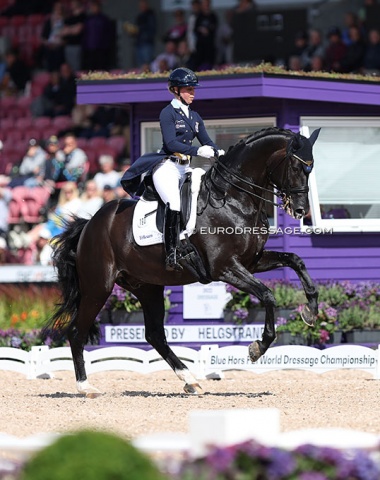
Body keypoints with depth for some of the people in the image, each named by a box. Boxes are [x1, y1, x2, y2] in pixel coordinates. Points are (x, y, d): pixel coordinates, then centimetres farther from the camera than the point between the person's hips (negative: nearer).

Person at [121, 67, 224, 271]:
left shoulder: (194, 116, 18)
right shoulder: (168, 113, -4)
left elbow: (207, 142, 16)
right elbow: (171, 143, -17)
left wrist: (219, 153, -6)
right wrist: (198, 151, -28)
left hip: (185, 168, 8)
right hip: (166, 166, -8)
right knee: (174, 205, -26)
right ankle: (171, 256, -28)